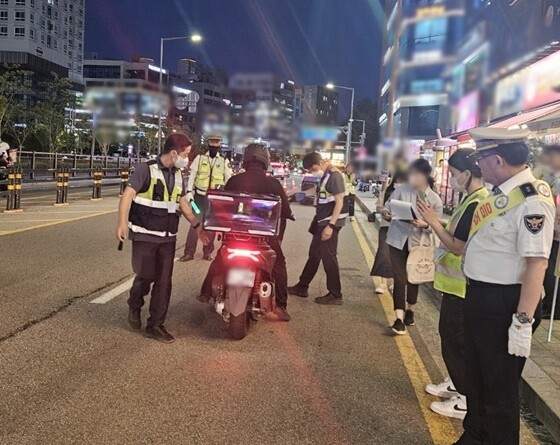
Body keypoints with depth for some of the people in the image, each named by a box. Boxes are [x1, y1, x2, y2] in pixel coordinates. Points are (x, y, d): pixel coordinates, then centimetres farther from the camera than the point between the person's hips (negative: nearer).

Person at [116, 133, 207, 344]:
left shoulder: (177, 175, 12)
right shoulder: (146, 169, -9)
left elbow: (182, 202, 23)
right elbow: (128, 195, -16)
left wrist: (197, 225, 21)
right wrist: (122, 223, -27)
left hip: (168, 238, 6)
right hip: (145, 235, -6)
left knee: (164, 282, 4)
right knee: (145, 277, -4)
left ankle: (156, 325, 14)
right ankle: (134, 306, 28)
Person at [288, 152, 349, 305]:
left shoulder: (334, 175, -16)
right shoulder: (325, 175, 13)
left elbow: (339, 202, -20)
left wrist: (331, 225, -23)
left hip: (330, 222, -10)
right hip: (322, 221, 10)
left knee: (328, 256, -4)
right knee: (314, 254, 16)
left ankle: (335, 295, 6)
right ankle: (302, 287, 27)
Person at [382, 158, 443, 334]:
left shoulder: (435, 199, -5)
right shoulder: (401, 190, -5)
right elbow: (388, 208, -3)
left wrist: (425, 224, -23)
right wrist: (385, 213, -25)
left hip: (418, 243, 1)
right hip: (398, 240, -1)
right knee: (400, 279, -4)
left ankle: (410, 310, 39)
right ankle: (399, 318, -1)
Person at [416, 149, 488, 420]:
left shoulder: (476, 204, -23)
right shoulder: (473, 199, 9)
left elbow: (458, 246, -22)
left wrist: (433, 221, -16)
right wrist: (433, 223, 6)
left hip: (462, 285, -10)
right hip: (455, 282, 10)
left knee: (457, 340, 1)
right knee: (449, 334, 21)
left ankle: (465, 399, 13)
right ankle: (455, 383, 36)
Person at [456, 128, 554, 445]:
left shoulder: (532, 200, -23)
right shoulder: (502, 191, 6)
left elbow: (537, 265, -26)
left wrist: (523, 321, -25)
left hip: (504, 304, -10)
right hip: (480, 297, 10)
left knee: (500, 386, 9)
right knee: (476, 375, 25)